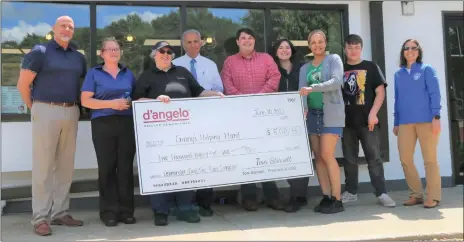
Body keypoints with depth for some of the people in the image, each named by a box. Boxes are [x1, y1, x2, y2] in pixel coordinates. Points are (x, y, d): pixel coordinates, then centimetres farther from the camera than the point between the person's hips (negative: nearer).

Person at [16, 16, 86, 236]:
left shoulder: (78, 57, 14)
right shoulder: (40, 52, -2)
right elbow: (23, 84, -5)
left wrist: (77, 106, 13)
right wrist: (34, 108, 0)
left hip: (71, 113, 6)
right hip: (46, 112, -5)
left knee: (65, 166, 8)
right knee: (43, 166, -3)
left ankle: (60, 213, 18)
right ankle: (40, 217, 3)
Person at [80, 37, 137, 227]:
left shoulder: (128, 74, 16)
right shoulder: (94, 74, 6)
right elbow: (85, 101, -3)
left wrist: (131, 103, 1)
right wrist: (111, 103, -12)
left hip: (127, 124, 3)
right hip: (103, 124, -2)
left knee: (126, 167, 1)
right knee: (106, 167, -1)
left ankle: (126, 210, 9)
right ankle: (109, 211, 7)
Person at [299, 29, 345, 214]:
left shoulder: (334, 59, 4)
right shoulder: (305, 68, 16)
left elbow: (337, 81, -14)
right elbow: (302, 91, 2)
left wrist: (313, 88, -24)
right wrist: (303, 108, -18)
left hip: (331, 113, -5)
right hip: (312, 114, 5)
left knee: (327, 155, -11)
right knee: (318, 157, 3)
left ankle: (337, 200, -3)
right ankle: (326, 197, 10)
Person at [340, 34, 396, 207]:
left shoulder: (371, 67, 5)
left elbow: (380, 92, 0)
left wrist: (373, 113, -12)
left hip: (366, 120, -3)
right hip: (347, 121, 3)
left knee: (374, 158, -2)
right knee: (349, 159, 9)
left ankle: (381, 193, 3)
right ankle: (350, 192, 18)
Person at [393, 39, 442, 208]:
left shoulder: (426, 69, 5)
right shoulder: (398, 74, 15)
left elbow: (434, 93, -2)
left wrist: (436, 116, -12)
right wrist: (396, 123, 13)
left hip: (426, 120, -4)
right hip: (405, 122, 4)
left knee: (429, 159, 0)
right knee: (405, 159, 2)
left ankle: (433, 197, 8)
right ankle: (416, 194, 16)